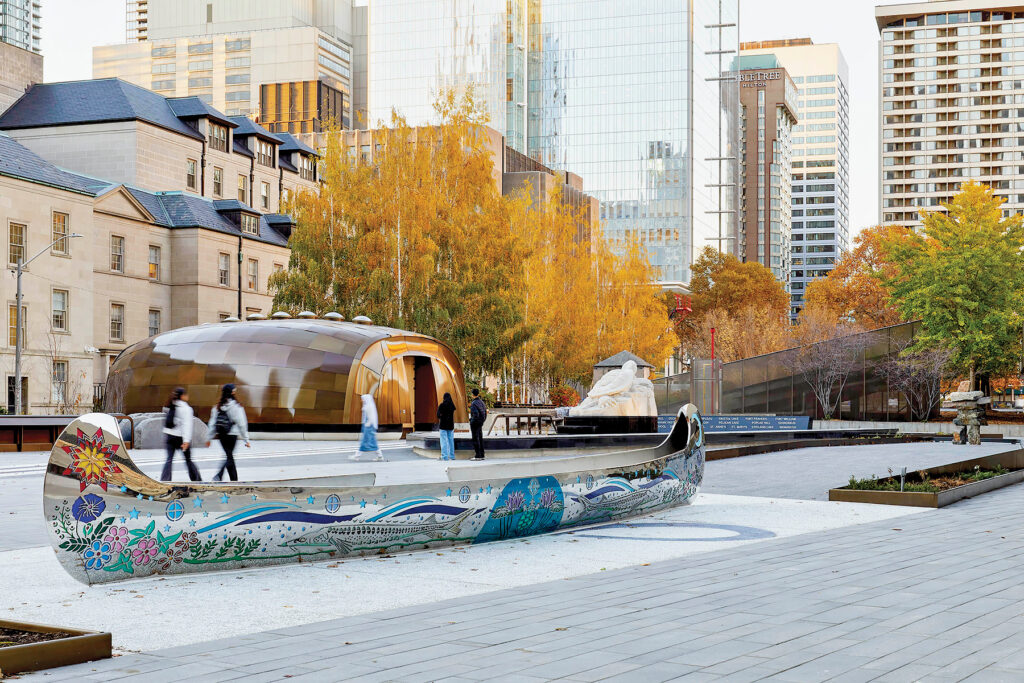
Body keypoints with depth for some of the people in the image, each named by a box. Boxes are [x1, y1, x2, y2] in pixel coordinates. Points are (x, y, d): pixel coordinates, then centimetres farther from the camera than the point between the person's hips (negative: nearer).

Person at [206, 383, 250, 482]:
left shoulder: (217, 406, 4)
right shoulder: (236, 407, -10)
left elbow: (212, 423, 5)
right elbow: (241, 424, -8)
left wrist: (209, 438, 10)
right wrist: (246, 439, -3)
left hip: (221, 435, 5)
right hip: (232, 435, -5)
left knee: (229, 456, 15)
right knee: (229, 457, -2)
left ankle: (234, 479, 22)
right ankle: (218, 475, -22)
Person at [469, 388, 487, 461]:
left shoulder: (474, 404, -18)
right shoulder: (482, 402, 9)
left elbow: (476, 414, -26)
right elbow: (485, 412, 15)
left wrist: (472, 421, -13)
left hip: (475, 422, -8)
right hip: (481, 423, 8)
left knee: (475, 439, -5)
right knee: (480, 438, 12)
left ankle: (478, 456, -6)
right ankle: (481, 455, 15)